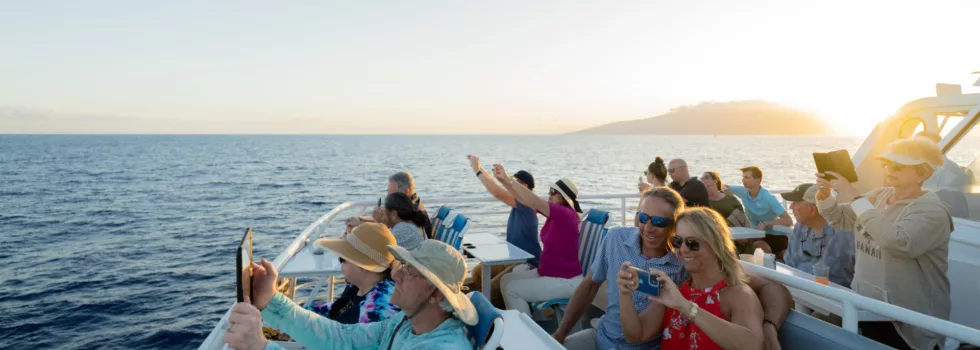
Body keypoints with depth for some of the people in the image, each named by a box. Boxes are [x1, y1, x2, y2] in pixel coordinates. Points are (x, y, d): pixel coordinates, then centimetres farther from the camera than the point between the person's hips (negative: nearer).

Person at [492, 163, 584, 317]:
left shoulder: (567, 215, -21)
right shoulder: (555, 212, 3)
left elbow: (534, 202, -32)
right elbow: (523, 199, 2)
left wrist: (509, 179, -31)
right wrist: (503, 180, -10)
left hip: (565, 280, -9)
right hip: (547, 272, 9)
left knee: (512, 289, -14)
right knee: (506, 280, 6)